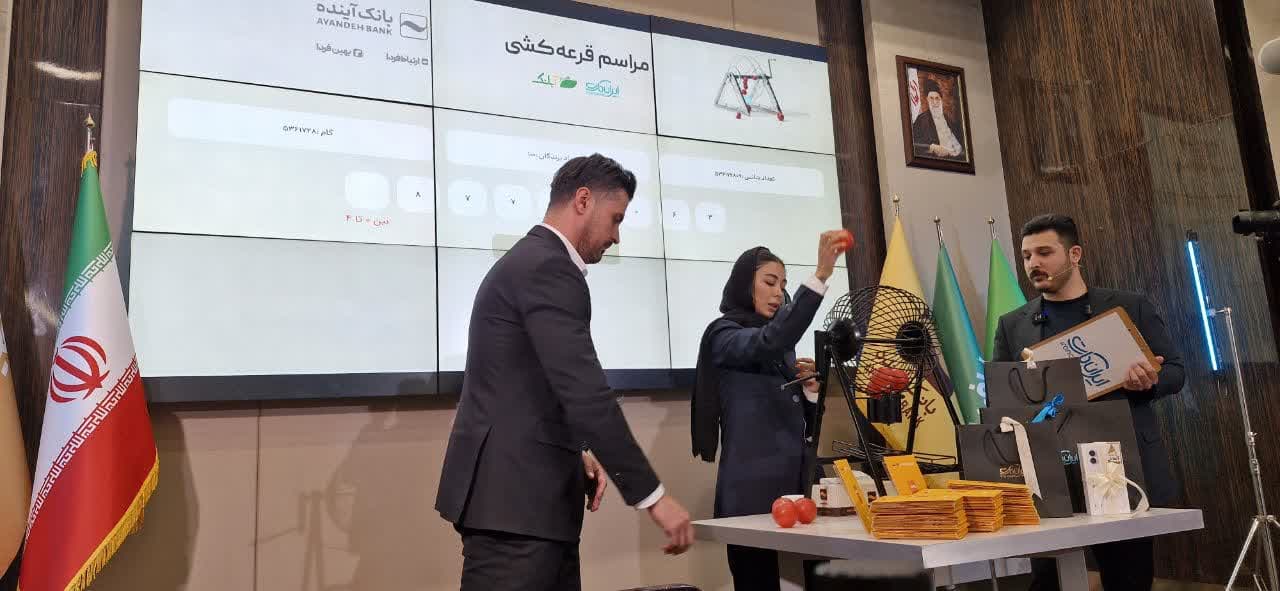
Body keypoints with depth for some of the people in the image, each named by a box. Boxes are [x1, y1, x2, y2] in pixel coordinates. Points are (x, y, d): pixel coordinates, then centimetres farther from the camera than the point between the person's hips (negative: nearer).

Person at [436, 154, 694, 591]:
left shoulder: (530, 262, 17)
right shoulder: (548, 268, -16)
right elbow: (586, 393, -22)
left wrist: (575, 451, 12)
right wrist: (652, 495, -18)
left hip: (523, 492, 10)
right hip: (513, 498, -10)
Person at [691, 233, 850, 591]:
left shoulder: (782, 348, 18)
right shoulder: (724, 335, -2)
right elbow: (772, 341, -26)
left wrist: (810, 388, 1)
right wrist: (820, 275, -31)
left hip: (793, 483, 7)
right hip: (752, 488, -7)